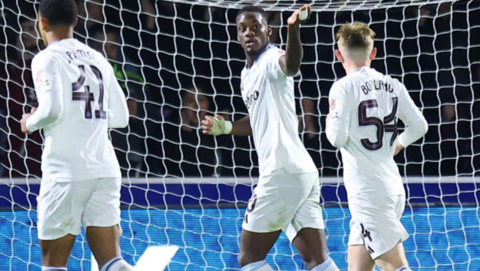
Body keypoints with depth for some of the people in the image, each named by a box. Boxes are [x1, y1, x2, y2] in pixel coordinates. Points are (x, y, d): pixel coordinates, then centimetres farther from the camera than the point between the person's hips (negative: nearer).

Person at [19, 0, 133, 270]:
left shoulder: (47, 59, -5)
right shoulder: (98, 59, 14)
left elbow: (51, 110, -18)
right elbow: (120, 116, 15)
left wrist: (30, 123, 2)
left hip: (65, 171, -5)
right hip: (105, 170, 6)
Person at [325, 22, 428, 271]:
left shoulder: (344, 87, -9)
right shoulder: (392, 86, 9)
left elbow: (337, 138, -14)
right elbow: (419, 126, 10)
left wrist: (329, 122, 8)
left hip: (367, 192, -7)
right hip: (393, 188, 7)